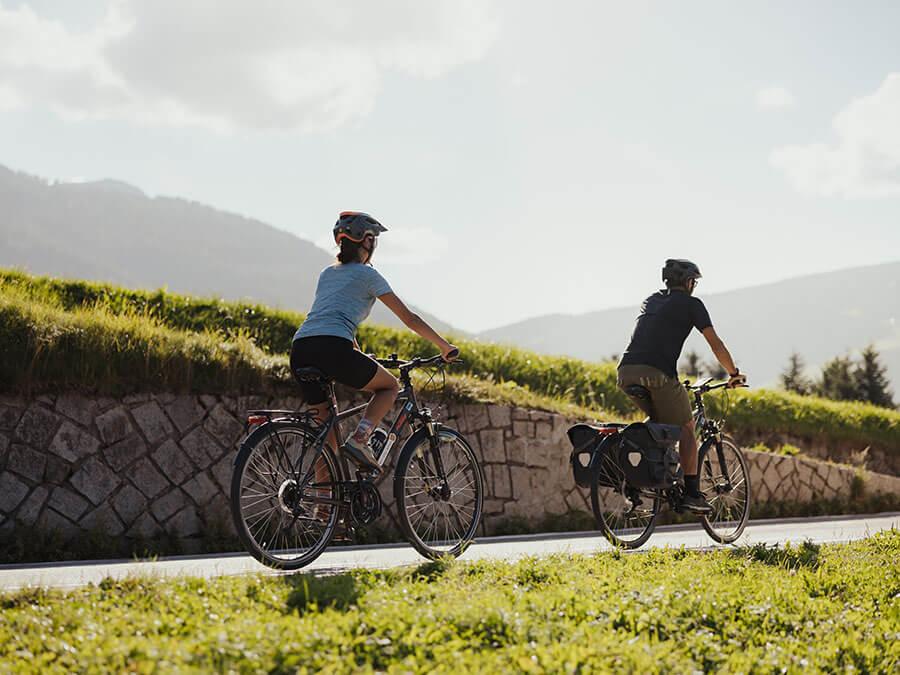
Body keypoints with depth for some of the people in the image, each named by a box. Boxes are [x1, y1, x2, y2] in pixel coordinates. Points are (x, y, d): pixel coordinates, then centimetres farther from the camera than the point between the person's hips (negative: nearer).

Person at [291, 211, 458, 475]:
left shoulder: (327, 273, 28)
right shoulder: (367, 274, 9)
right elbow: (408, 318, 10)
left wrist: (361, 357, 47)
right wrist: (444, 346, 19)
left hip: (299, 351, 6)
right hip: (332, 350, -6)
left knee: (328, 436, 16)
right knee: (390, 386, 18)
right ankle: (359, 439, -3)